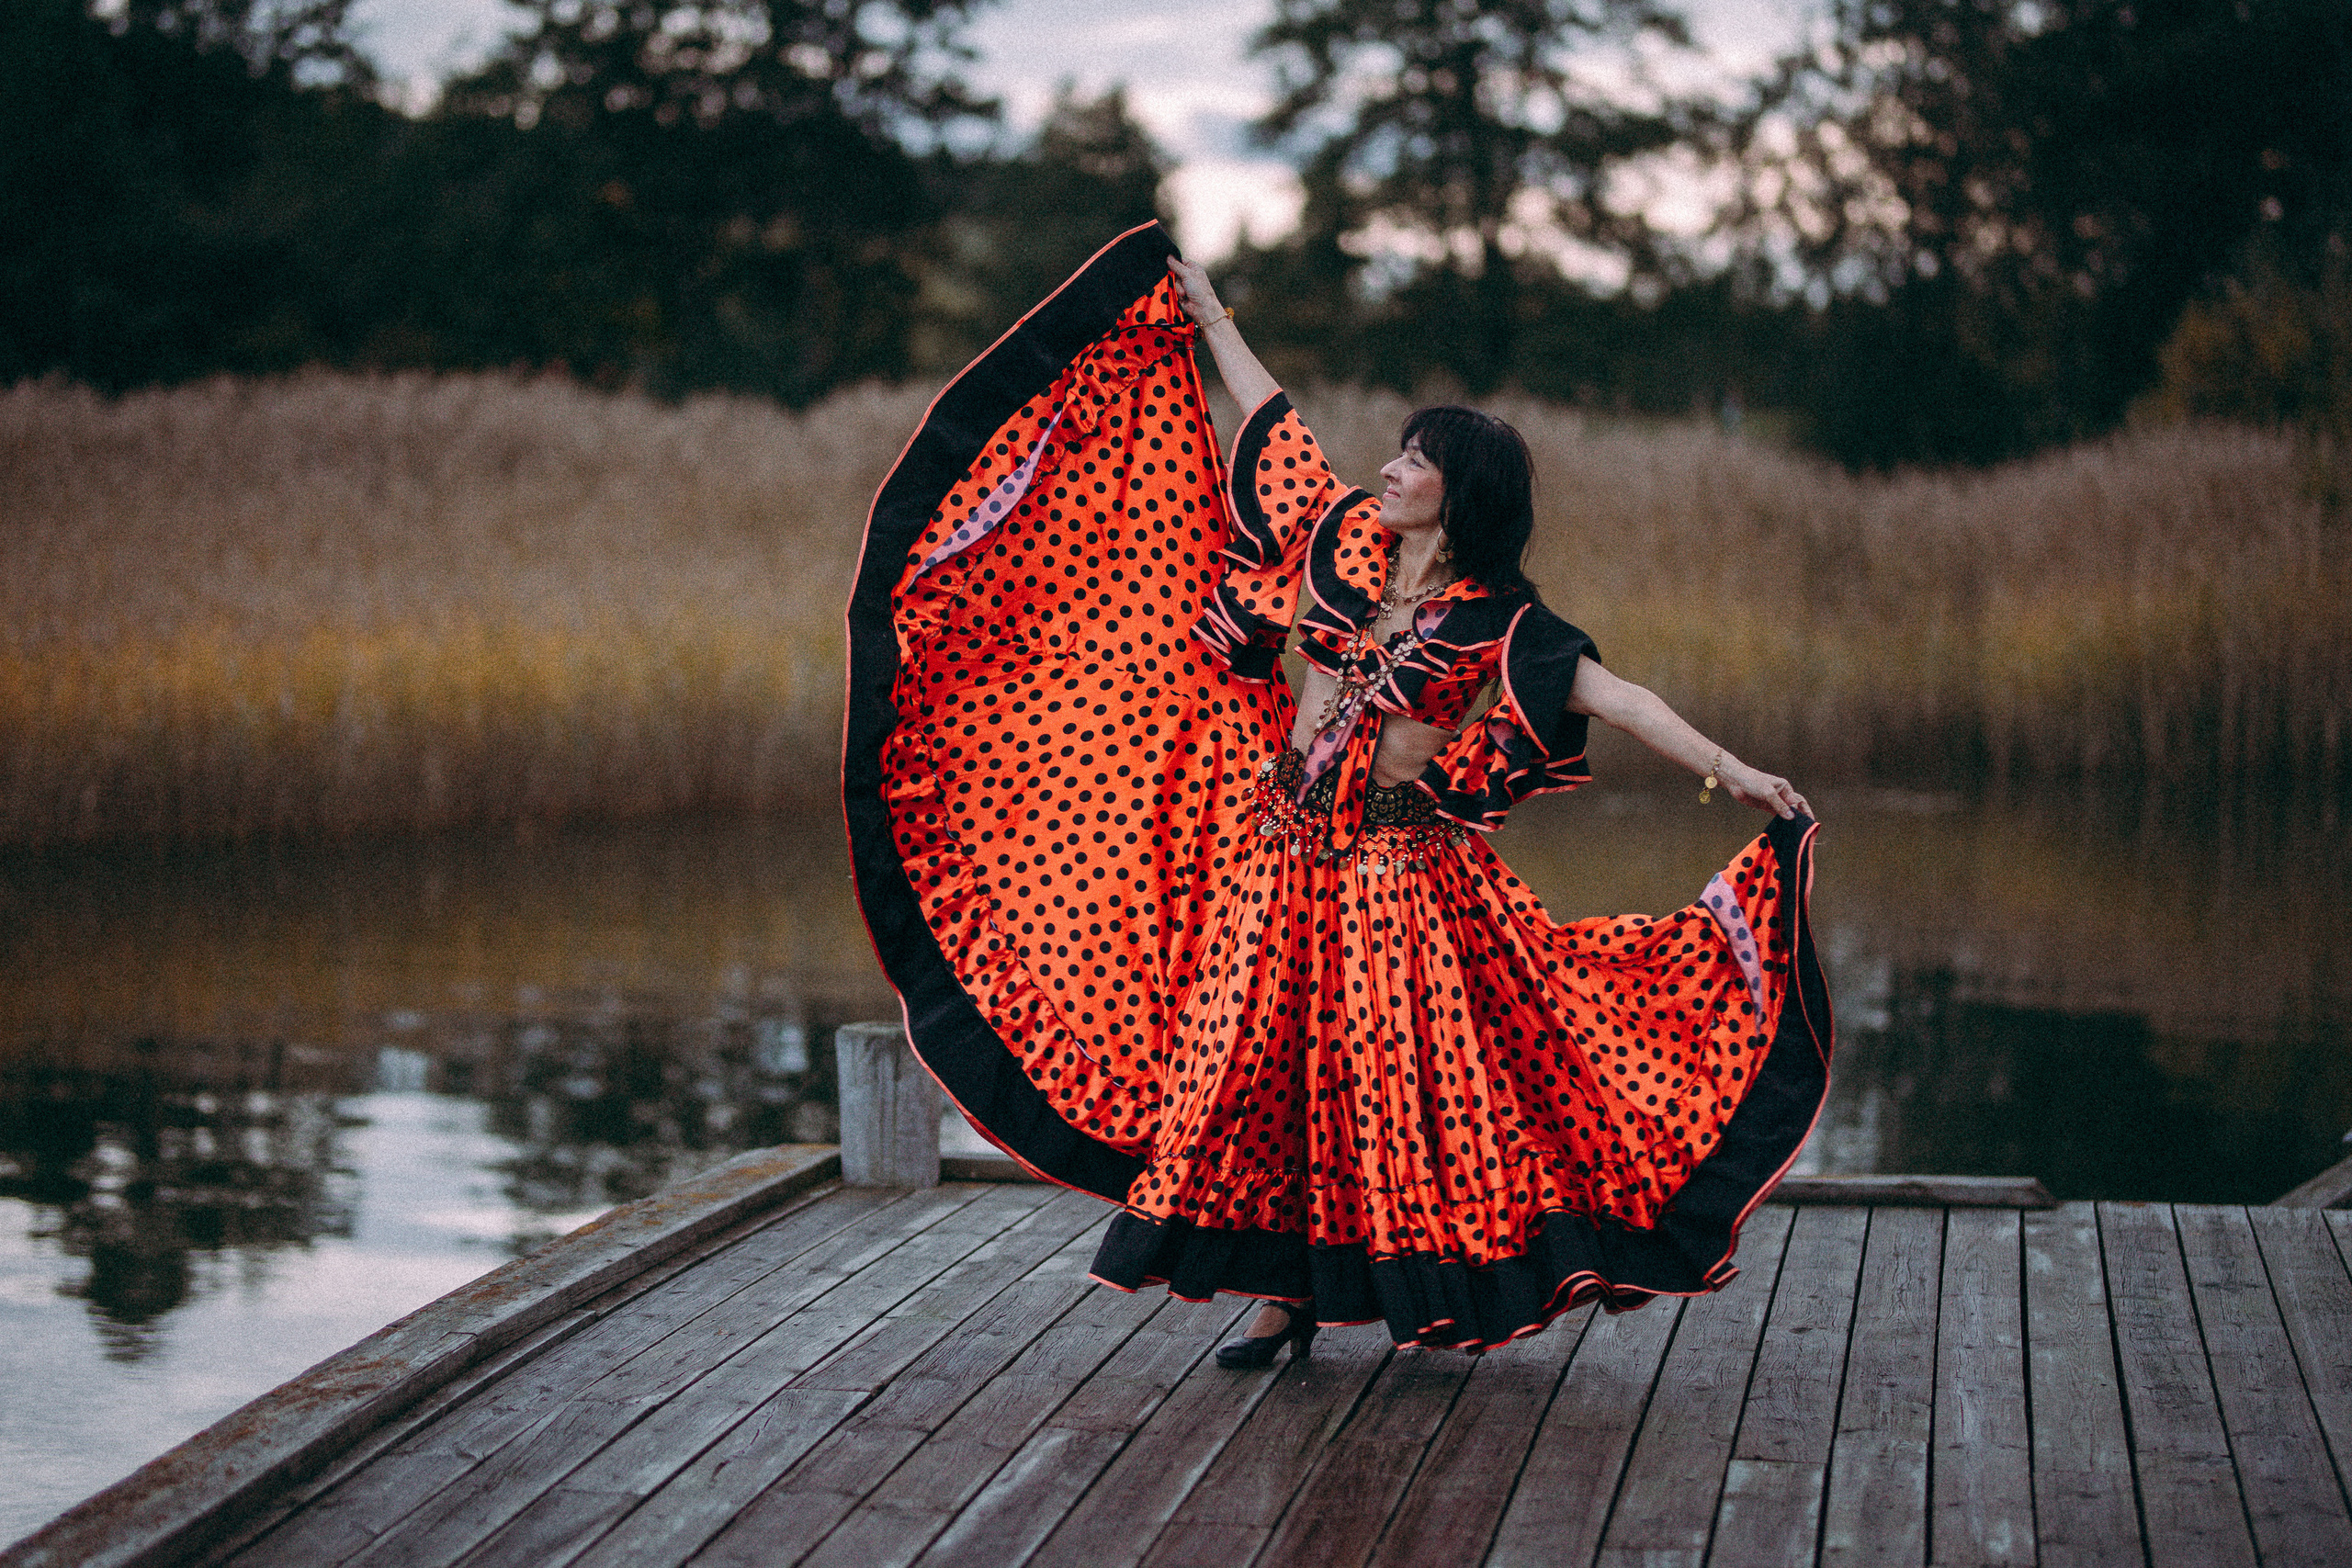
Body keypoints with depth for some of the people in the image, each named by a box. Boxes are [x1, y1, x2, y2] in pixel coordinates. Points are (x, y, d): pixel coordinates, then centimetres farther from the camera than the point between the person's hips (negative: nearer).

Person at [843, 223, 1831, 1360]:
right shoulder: (1344, 539, 4)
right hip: (1282, 842, 4)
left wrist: (1729, 770, -28)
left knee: (1405, 1073, -5)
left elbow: (1613, 696, -17)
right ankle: (1287, 1293, 13)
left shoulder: (1499, 623, -8)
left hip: (1398, 870, -4)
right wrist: (1212, 324, 25)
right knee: (1260, 1058, 4)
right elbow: (1275, 425, 16)